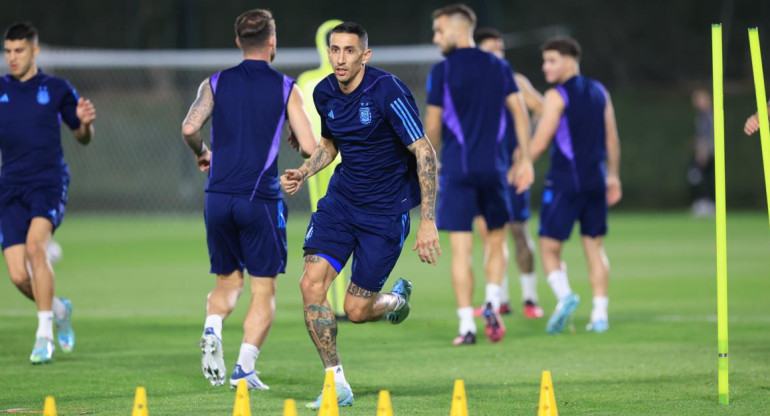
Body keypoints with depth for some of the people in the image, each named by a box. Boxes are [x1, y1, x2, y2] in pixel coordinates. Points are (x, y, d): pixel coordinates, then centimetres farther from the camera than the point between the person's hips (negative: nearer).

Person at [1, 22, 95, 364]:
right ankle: (59, 309, 27)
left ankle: (45, 335, -22)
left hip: (49, 182, -3)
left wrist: (85, 123, -9)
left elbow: (82, 137, 13)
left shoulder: (56, 89, 6)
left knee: (35, 245, -29)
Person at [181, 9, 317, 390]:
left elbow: (189, 127, -8)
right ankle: (244, 368, -9)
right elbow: (310, 147, -4)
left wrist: (202, 154, 12)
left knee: (228, 280, 18)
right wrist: (295, 139, 19)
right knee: (263, 289, 5)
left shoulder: (215, 84, 7)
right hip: (261, 198, -3)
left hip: (218, 197, 3)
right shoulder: (286, 89, 1)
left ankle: (212, 330, -11)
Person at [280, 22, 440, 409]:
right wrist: (303, 172, 0)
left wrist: (428, 221, -23)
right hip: (341, 199, 5)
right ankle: (336, 383, -1)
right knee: (311, 284, -13)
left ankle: (396, 299, 35)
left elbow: (424, 152, -19)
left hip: (385, 209, -5)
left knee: (356, 310, -3)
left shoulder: (388, 91, -20)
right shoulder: (324, 93, 0)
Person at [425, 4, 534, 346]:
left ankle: (467, 326, -6)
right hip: (494, 167, 3)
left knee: (461, 249, -1)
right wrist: (525, 158, 8)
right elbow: (520, 113, 4)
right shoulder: (499, 67, 8)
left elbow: (433, 126, -2)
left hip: (457, 169, -3)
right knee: (496, 240, 18)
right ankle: (492, 303, -2)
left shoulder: (441, 71, -3)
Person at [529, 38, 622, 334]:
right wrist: (613, 176, 22)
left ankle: (564, 294, -24)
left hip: (564, 182, -6)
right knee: (594, 247, 10)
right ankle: (600, 314, 5)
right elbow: (612, 139, 14)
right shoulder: (599, 92, 11)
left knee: (549, 247, 0)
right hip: (596, 182, 6)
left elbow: (540, 143, -11)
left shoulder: (557, 96, -9)